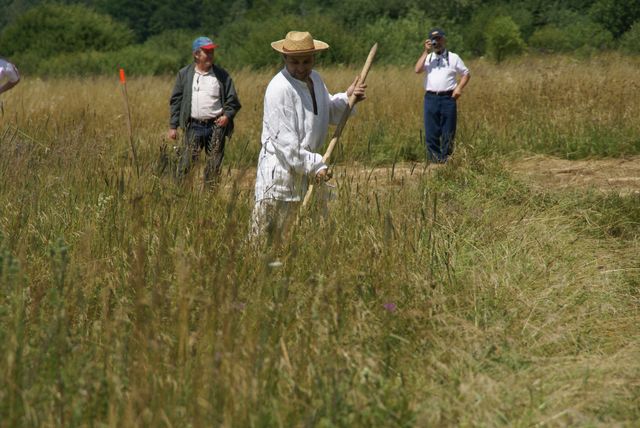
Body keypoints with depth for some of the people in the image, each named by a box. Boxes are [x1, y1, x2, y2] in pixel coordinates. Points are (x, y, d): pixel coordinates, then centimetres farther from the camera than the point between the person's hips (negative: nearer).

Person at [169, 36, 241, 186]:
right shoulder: (184, 74, 5)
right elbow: (176, 101, 8)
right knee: (186, 162, -5)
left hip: (216, 126, 1)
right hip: (194, 127, 0)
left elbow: (233, 101, 9)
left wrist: (227, 115, -9)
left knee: (214, 165, 4)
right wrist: (173, 126, 4)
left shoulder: (222, 75, 4)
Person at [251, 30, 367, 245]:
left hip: (304, 167, 9)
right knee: (267, 234, -7)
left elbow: (329, 111, 22)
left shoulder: (315, 79, 9)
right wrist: (313, 166, -21)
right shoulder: (280, 88, -20)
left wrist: (347, 98, 3)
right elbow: (284, 140, -22)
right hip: (279, 168, -9)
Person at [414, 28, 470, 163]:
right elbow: (417, 70, -4)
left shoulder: (453, 58, 10)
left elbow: (466, 74, 12)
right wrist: (426, 52, -5)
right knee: (431, 132, 0)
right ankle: (434, 161, 4)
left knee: (448, 132, -1)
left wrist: (459, 88, -5)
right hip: (431, 98, 2)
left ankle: (446, 160, 4)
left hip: (448, 98, -2)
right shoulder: (427, 58, 14)